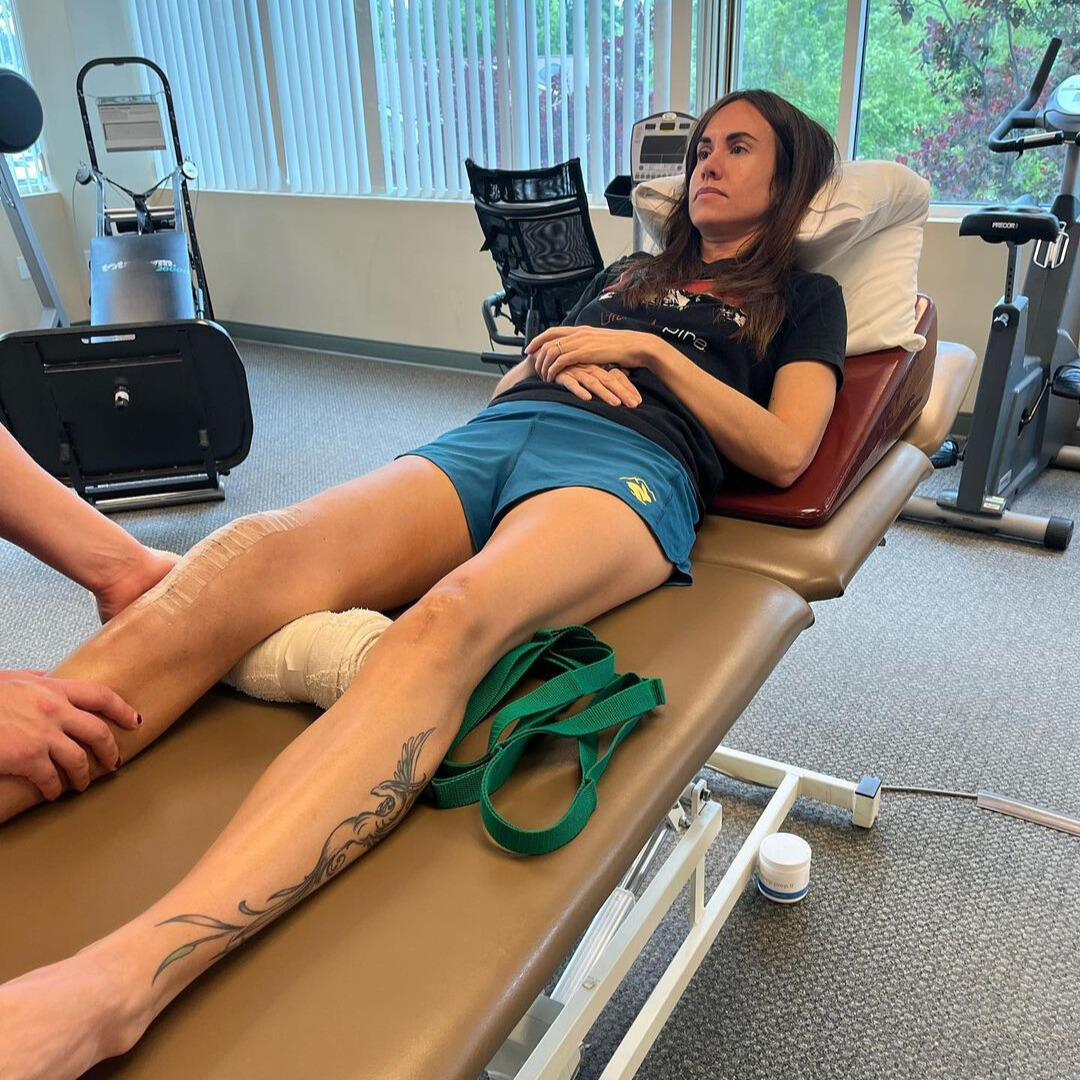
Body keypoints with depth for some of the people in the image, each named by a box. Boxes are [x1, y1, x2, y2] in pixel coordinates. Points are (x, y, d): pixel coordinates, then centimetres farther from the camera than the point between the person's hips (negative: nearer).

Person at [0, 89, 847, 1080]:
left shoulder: (802, 298, 25)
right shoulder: (633, 272, 38)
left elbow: (783, 455, 7)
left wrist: (646, 352, 3)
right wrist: (555, 357, 11)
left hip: (632, 464, -4)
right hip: (488, 437, 5)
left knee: (450, 621, -41)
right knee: (240, 565, -28)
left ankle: (126, 977, -58)